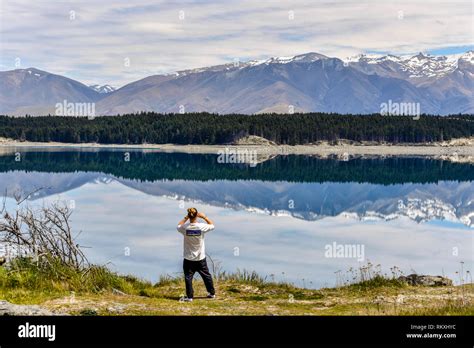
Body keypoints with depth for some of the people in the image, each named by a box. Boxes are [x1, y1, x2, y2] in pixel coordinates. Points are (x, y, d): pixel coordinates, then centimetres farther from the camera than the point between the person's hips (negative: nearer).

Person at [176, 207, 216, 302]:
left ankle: (189, 296, 9)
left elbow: (178, 226, 9)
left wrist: (185, 218, 7)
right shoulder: (202, 226, -16)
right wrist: (204, 217, 6)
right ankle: (212, 293, 28)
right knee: (206, 275, 16)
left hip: (188, 258, -1)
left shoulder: (185, 227, -16)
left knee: (188, 277, 7)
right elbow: (212, 225, 4)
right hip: (200, 258, 1)